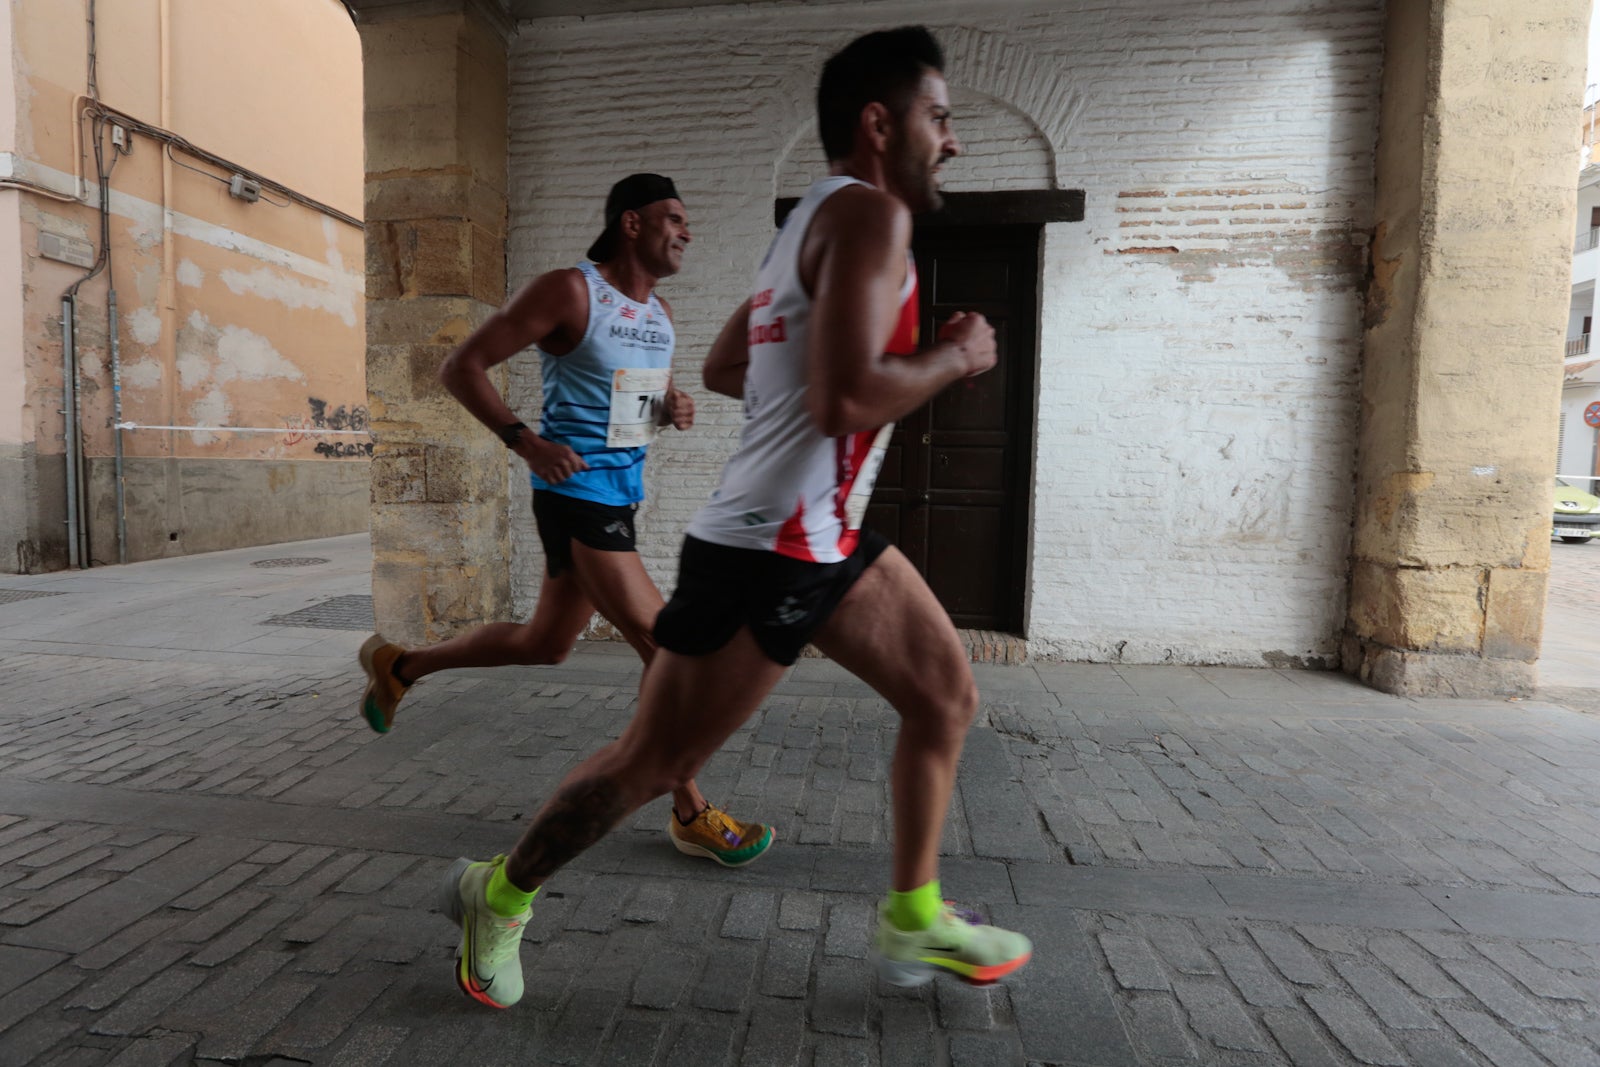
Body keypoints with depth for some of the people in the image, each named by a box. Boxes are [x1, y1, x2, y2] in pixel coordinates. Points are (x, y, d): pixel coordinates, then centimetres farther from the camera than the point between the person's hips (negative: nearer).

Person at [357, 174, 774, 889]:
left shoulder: (659, 313, 14)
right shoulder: (569, 291, -11)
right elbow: (461, 367, -9)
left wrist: (675, 408, 3)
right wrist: (525, 442, -21)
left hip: (620, 493, 9)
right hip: (576, 490, -9)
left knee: (545, 645, 19)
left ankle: (397, 666, 41)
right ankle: (692, 815, 6)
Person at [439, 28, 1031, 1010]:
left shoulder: (816, 220, 17)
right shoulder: (870, 212, -12)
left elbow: (724, 368, 22)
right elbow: (843, 400, -27)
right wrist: (956, 355, -10)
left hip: (829, 538, 10)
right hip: (764, 553, -10)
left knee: (948, 693, 13)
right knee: (653, 763, 5)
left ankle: (914, 920, 28)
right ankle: (500, 895, 31)